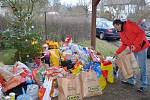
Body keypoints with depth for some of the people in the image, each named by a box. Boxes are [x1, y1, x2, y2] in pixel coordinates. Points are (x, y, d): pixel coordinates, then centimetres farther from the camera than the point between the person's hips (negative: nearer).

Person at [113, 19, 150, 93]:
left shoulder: (130, 25, -17)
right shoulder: (121, 33, 8)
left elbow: (141, 33, -21)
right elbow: (124, 44, 13)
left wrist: (135, 44, -25)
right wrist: (117, 52, 3)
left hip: (141, 48, -8)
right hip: (133, 50, 9)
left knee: (142, 66, -2)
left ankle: (143, 85, 8)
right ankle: (131, 81, 30)